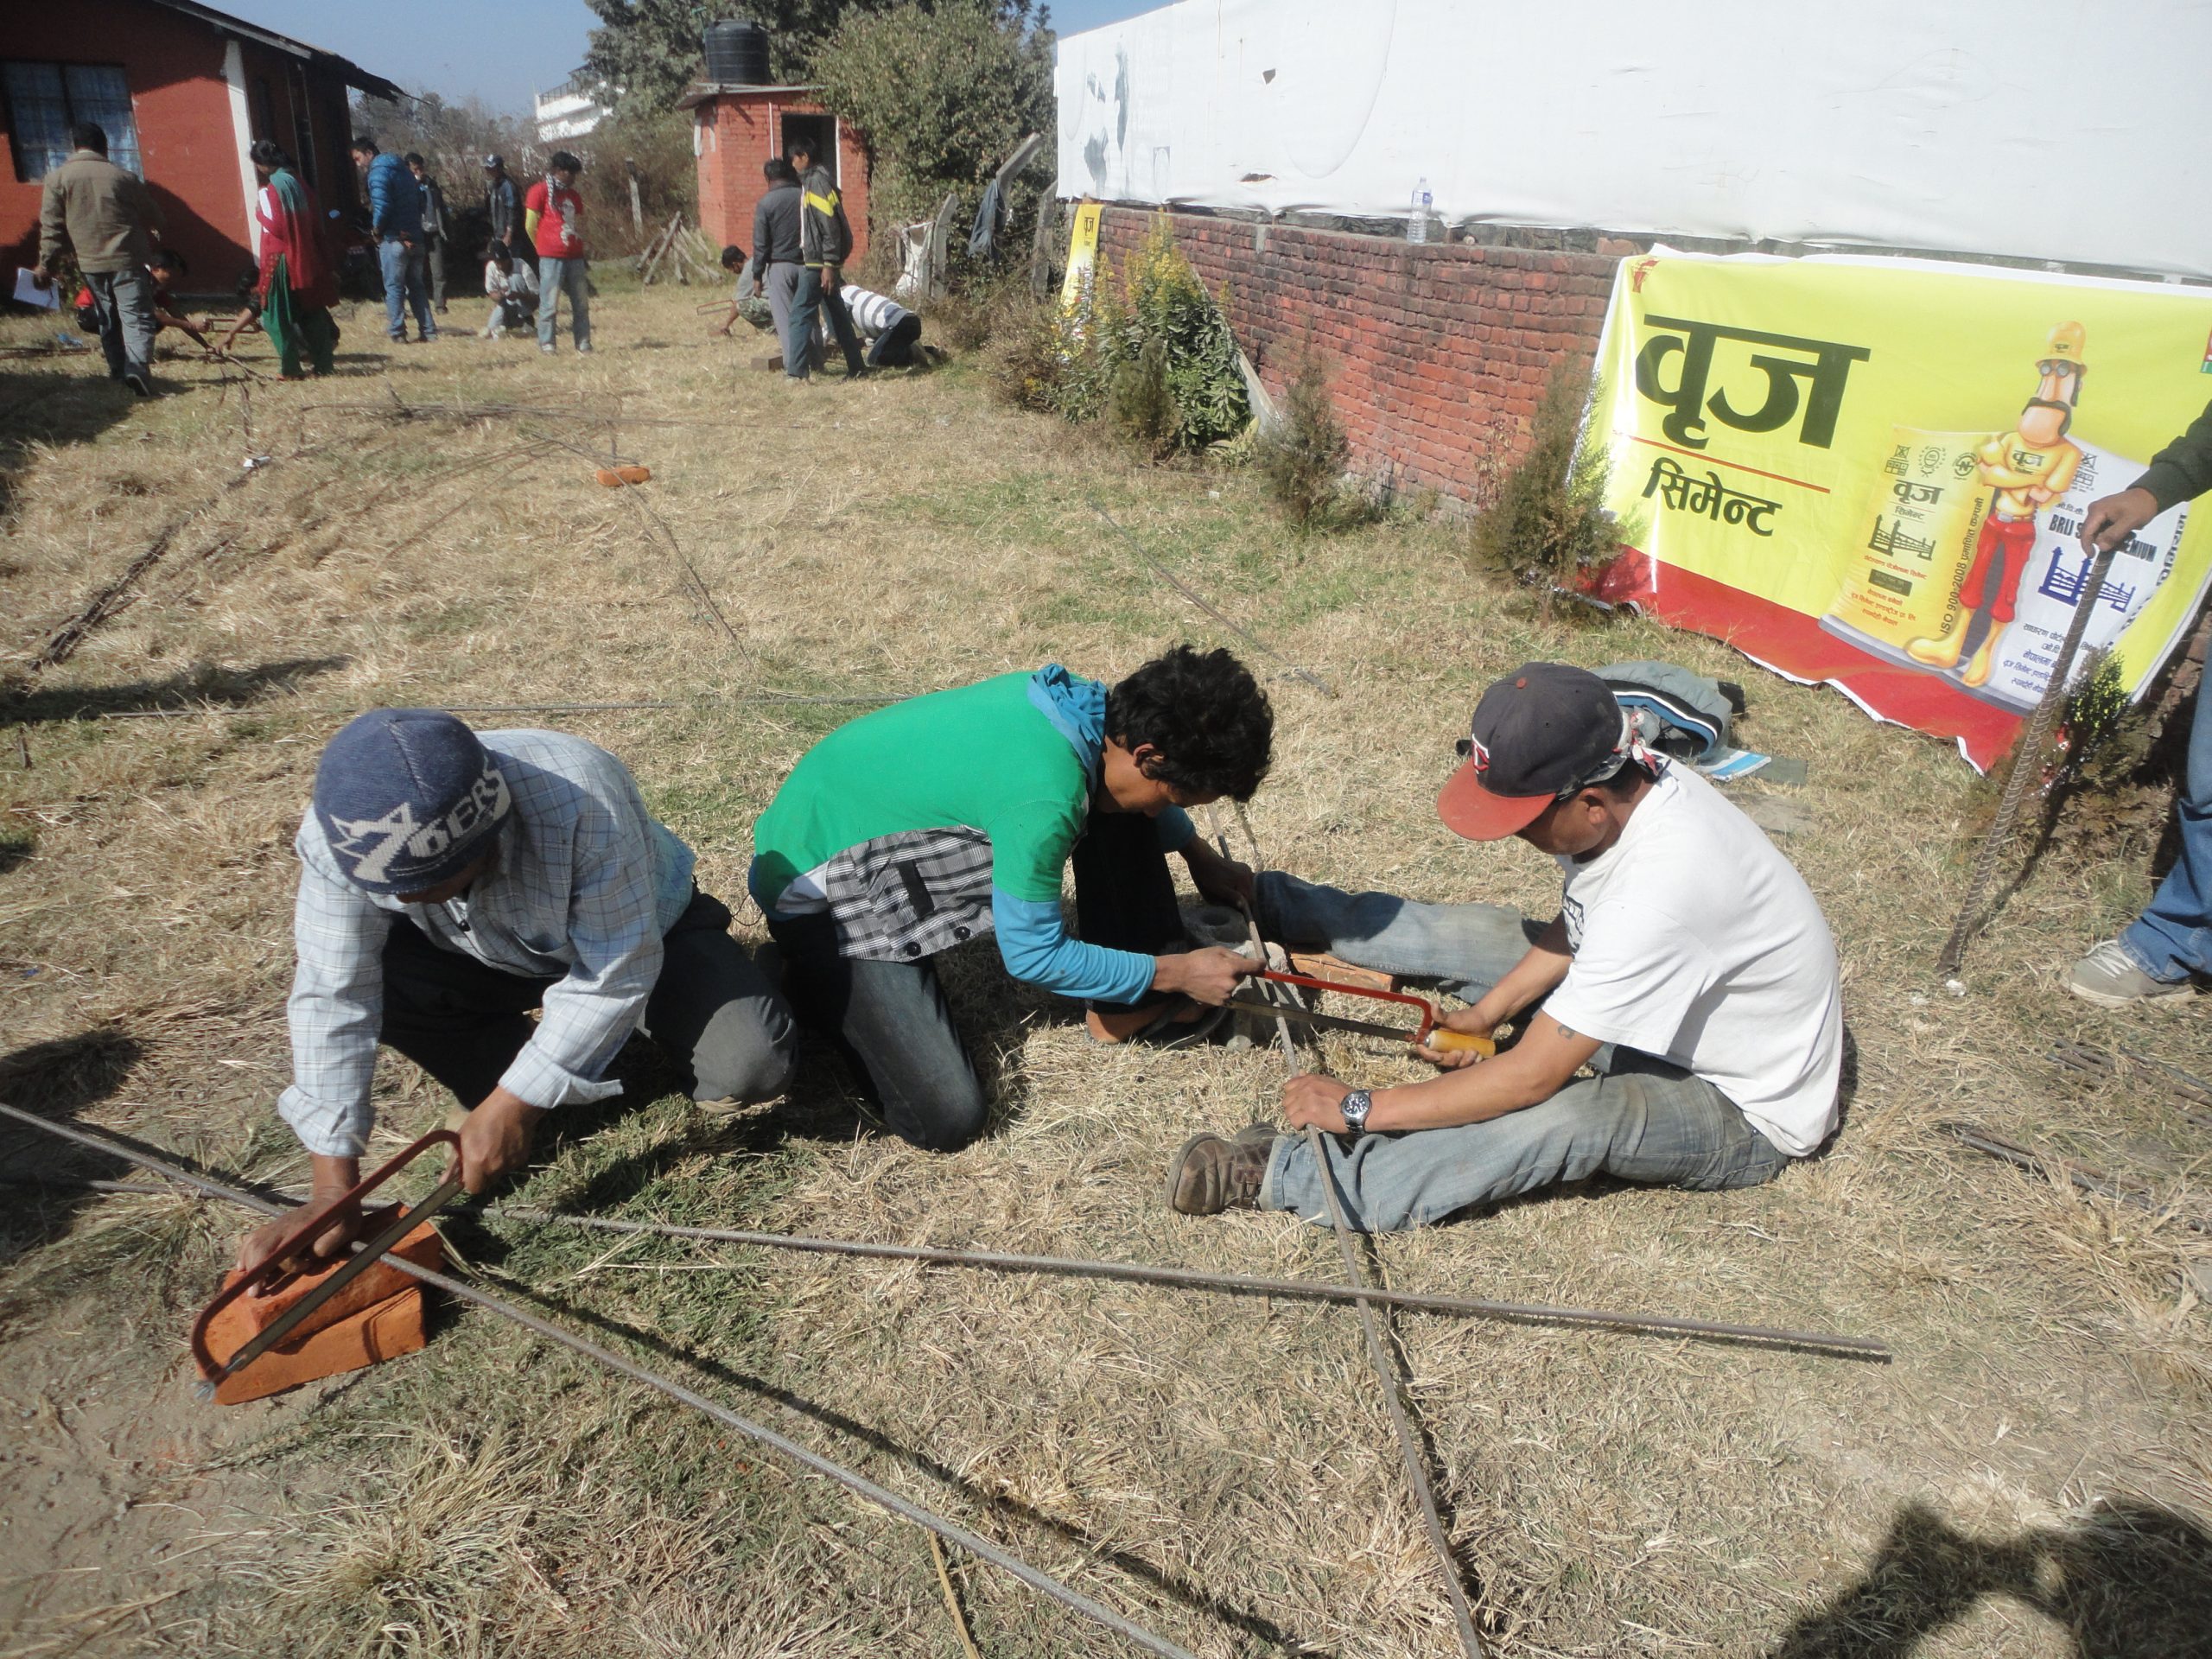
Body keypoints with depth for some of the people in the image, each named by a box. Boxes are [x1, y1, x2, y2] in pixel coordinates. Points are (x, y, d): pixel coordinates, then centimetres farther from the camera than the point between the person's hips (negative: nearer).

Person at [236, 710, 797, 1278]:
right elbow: (334, 998, -25)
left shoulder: (580, 804, -42)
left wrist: (511, 1106, -32)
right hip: (483, 954, 3)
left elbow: (616, 974, -33)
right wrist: (333, 1188, -26)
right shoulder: (340, 833, -29)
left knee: (751, 1066, -26)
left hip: (637, 934, -3)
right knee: (355, 970, -25)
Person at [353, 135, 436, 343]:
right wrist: (413, 225, 12)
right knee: (416, 286, 14)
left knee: (394, 287, -1)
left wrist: (376, 229, -7)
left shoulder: (378, 172, -10)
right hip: (415, 238, 8)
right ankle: (428, 331, 11)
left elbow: (382, 206, -22)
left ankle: (397, 332, -1)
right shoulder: (403, 169, 16)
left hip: (394, 239, -8)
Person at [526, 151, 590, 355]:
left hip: (575, 257, 6)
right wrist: (544, 248, 7)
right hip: (551, 258, -6)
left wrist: (580, 249, 16)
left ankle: (583, 342, 11)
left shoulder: (573, 195, 16)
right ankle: (546, 344, 1)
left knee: (581, 302, 5)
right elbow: (530, 225, -2)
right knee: (549, 303, -5)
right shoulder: (540, 191, -3)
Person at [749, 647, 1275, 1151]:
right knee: (946, 1117, -17)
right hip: (821, 885, -9)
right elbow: (1034, 956, -21)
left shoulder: (1087, 704, -9)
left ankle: (1128, 1004, 11)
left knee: (1116, 794, 0)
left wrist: (1199, 854, 15)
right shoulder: (1042, 800, -35)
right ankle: (817, 981, 6)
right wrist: (1176, 972, -15)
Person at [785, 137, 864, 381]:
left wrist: (828, 265, -23)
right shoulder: (810, 182, 16)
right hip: (817, 261, 10)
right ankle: (856, 366, 16)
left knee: (800, 314, -9)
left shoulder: (817, 183, -14)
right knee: (838, 314, 12)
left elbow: (830, 226, -21)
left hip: (817, 262, -10)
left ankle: (796, 371, -9)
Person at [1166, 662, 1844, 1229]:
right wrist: (1487, 1011, -8)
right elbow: (1572, 931, 4)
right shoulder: (1630, 779, -14)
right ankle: (1272, 906, 25)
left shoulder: (1658, 892, -41)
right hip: (1670, 1013, 8)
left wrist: (1361, 1107, -31)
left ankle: (1286, 1176, -34)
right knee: (1477, 933, 5)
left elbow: (1531, 1078, -37)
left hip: (1745, 1113, -8)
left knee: (1562, 1115, -37)